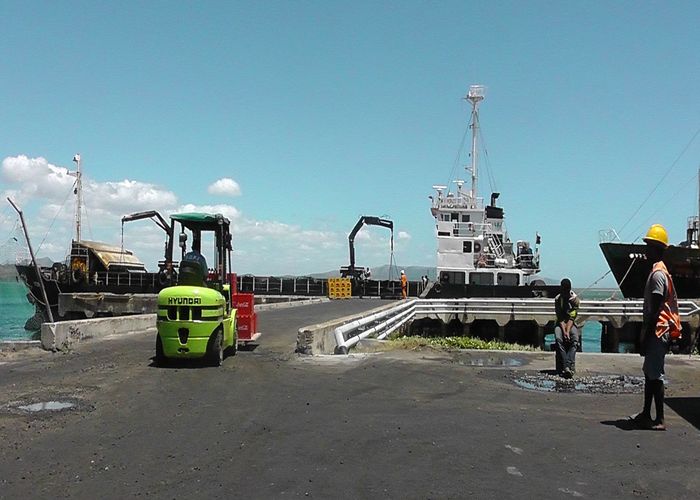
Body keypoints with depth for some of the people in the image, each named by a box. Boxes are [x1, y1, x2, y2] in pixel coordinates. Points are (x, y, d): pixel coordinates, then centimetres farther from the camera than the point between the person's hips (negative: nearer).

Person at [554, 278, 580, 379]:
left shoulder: (575, 300, -5)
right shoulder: (557, 299, -1)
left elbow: (571, 318, -12)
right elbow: (560, 318, -8)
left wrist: (568, 331, -26)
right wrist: (564, 331, -22)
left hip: (571, 324, -1)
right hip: (560, 324, 1)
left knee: (575, 339, -32)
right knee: (558, 339, -31)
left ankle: (567, 367, -42)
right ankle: (570, 367, -35)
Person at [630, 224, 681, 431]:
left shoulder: (658, 274, -16)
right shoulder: (657, 271, 15)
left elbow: (655, 310, -20)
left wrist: (646, 336, -19)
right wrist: (645, 335, 21)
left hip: (657, 332, -10)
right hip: (655, 331, 11)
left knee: (655, 375, -6)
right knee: (649, 373, 14)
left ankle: (659, 419, -1)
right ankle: (646, 414, 22)